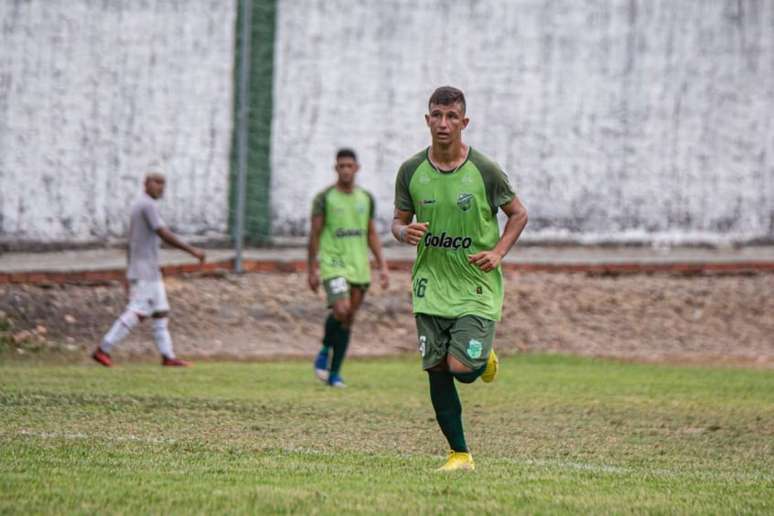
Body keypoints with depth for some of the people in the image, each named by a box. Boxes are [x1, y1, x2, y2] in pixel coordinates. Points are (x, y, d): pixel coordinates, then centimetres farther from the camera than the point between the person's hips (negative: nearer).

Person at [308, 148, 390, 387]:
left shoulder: (366, 198, 9)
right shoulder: (324, 198, -4)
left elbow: (371, 234, 15)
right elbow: (315, 235, -2)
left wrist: (382, 266, 8)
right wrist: (312, 269, -5)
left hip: (359, 267, 4)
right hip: (333, 265, -4)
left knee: (348, 320, 4)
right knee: (340, 310, -23)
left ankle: (334, 372, 11)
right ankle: (325, 351, 3)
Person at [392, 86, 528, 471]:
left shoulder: (484, 171, -8)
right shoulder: (411, 171, -1)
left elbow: (518, 214, 5)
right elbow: (399, 220, 11)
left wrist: (497, 252, -9)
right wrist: (404, 232, -14)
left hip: (476, 285, -3)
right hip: (431, 286, 3)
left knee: (462, 368, -15)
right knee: (436, 371, -1)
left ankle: (485, 359, 21)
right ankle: (460, 453, 11)